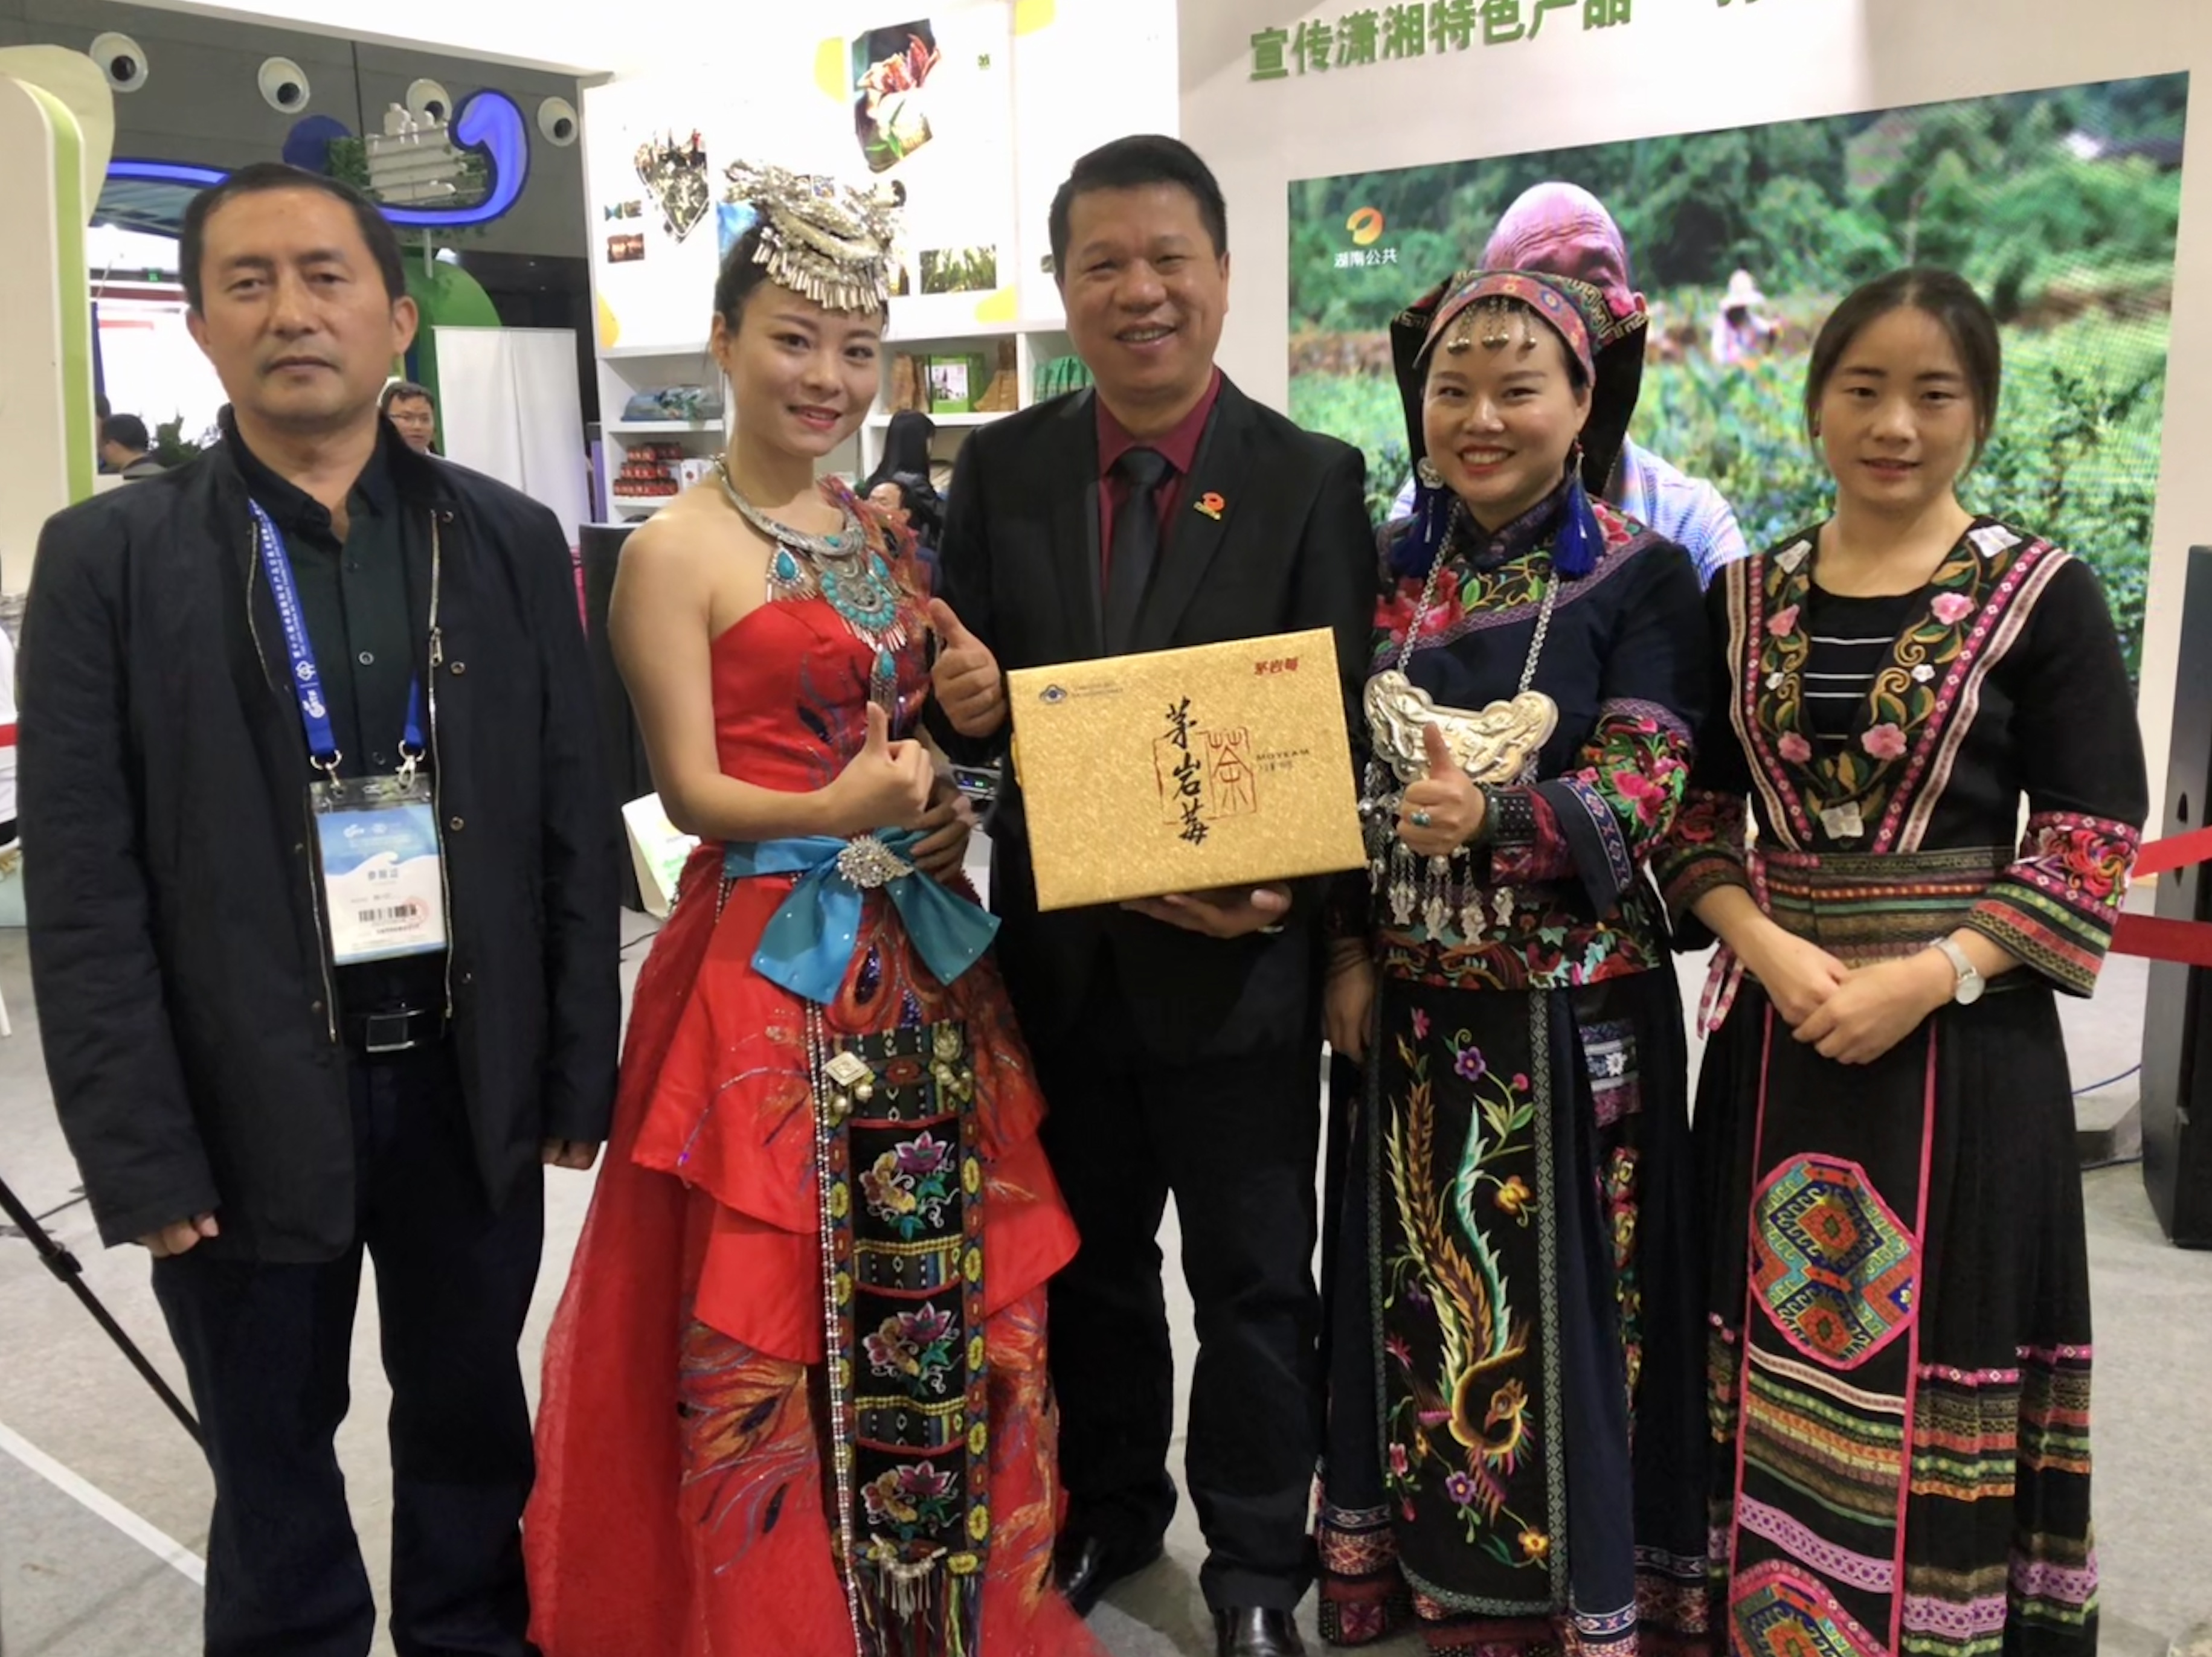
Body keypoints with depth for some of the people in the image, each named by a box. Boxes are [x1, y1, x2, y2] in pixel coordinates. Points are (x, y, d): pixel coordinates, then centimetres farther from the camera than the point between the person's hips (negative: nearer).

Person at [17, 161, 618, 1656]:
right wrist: (139, 1151, -10)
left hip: (472, 1076, 2)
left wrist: (579, 1074, 1)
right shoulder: (110, 557, -4)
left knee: (473, 1421, 19)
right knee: (274, 1461, 16)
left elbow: (575, 825, 3)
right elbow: (83, 887, -6)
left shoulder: (510, 540, 2)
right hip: (252, 1098, -2)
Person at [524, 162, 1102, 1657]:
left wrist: (950, 805, -3)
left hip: (924, 959, 6)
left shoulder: (889, 535, 12)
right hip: (770, 958, -6)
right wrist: (840, 813, -27)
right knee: (771, 1314, 3)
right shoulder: (677, 549, -7)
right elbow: (692, 789, -11)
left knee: (944, 1293, 11)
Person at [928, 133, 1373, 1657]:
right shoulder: (1002, 468, 2)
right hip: (1058, 946, 3)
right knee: (1085, 1259, 20)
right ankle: (1107, 1511, 42)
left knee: (1254, 1277, 12)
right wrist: (965, 697, -19)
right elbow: (968, 688, 5)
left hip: (1236, 951, -3)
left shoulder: (1312, 482, -6)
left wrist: (1282, 888, -23)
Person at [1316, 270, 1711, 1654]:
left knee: (1560, 1300, 7)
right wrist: (1349, 951, -1)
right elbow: (1347, 781, 8)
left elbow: (1641, 795, -15)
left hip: (1572, 1008, -3)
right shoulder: (1395, 572, 5)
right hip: (1413, 1004, 4)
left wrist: (1492, 814, -32)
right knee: (1422, 1292, 13)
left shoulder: (1643, 577, -7)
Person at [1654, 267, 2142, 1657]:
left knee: (1930, 1353, 6)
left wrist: (1926, 976, -17)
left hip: (1962, 1036, -3)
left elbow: (2092, 841, -6)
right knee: (1775, 1342, 11)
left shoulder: (2045, 596, -3)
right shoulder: (1746, 598, 6)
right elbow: (1695, 815, 6)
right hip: (1776, 1030, 3)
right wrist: (1770, 950, -11)